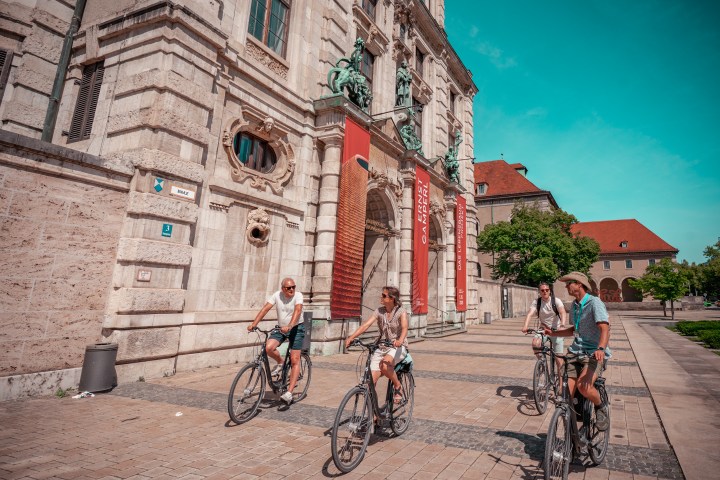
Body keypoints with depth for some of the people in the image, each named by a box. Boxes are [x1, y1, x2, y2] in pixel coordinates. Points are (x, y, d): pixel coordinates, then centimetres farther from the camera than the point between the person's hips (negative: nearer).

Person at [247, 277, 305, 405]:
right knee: (269, 348, -23)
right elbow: (265, 308, -15)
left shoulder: (298, 295, -16)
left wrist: (289, 326, -47)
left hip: (296, 328, -3)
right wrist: (254, 324, -27)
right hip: (281, 328, 3)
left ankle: (289, 392, -2)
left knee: (295, 360, -8)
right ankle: (280, 363, 10)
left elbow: (297, 311, -31)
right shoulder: (277, 295, -7)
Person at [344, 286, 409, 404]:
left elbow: (404, 328, -27)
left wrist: (400, 340, -48)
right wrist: (351, 337, -25)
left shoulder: (401, 312, -9)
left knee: (384, 364, -34)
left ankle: (398, 386, -6)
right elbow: (365, 325, -10)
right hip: (381, 347, 4)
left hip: (398, 347, -4)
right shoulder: (379, 311, 1)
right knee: (371, 380, -9)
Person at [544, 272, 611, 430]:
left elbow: (605, 328, -25)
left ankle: (601, 408, 3)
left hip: (594, 353, -6)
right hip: (575, 351, 7)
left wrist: (601, 348, -42)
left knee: (584, 386, -30)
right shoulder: (574, 305, 12)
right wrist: (553, 333, 14)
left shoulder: (594, 302, -12)